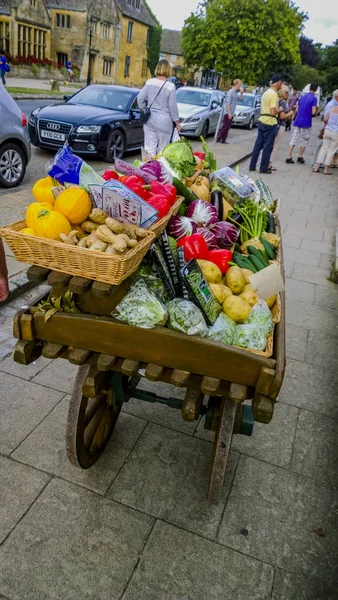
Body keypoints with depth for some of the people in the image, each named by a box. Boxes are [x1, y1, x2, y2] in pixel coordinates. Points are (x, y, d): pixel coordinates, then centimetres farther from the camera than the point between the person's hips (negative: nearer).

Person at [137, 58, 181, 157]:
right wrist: (177, 123, 1)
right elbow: (173, 107, -9)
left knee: (149, 148, 5)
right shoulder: (170, 86, -10)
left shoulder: (149, 82, 2)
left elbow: (140, 99, 5)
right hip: (164, 122, -4)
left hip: (149, 120, 4)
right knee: (162, 150, 7)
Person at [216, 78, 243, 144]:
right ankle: (218, 139, -4)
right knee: (224, 127, -8)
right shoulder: (231, 92, -12)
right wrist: (229, 113, -21)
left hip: (231, 113, 8)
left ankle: (223, 140, 12)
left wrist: (242, 93, 7)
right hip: (228, 113, -8)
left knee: (227, 127, 9)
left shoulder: (236, 92, 13)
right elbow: (228, 103, -17)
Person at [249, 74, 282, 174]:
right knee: (267, 147, -1)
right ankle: (264, 168, 4)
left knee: (258, 145, 10)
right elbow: (273, 111, -20)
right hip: (270, 123, -9)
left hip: (262, 121, 9)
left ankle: (252, 166, 12)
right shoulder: (273, 94, -13)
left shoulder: (266, 92, 15)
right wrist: (279, 110, -2)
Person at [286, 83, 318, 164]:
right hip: (306, 123, -5)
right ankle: (300, 157, 15)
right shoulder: (314, 98, -9)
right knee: (304, 141, 10)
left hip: (297, 121, 5)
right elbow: (313, 112, -15)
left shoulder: (302, 97, 10)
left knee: (294, 139, 6)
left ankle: (289, 157, -1)